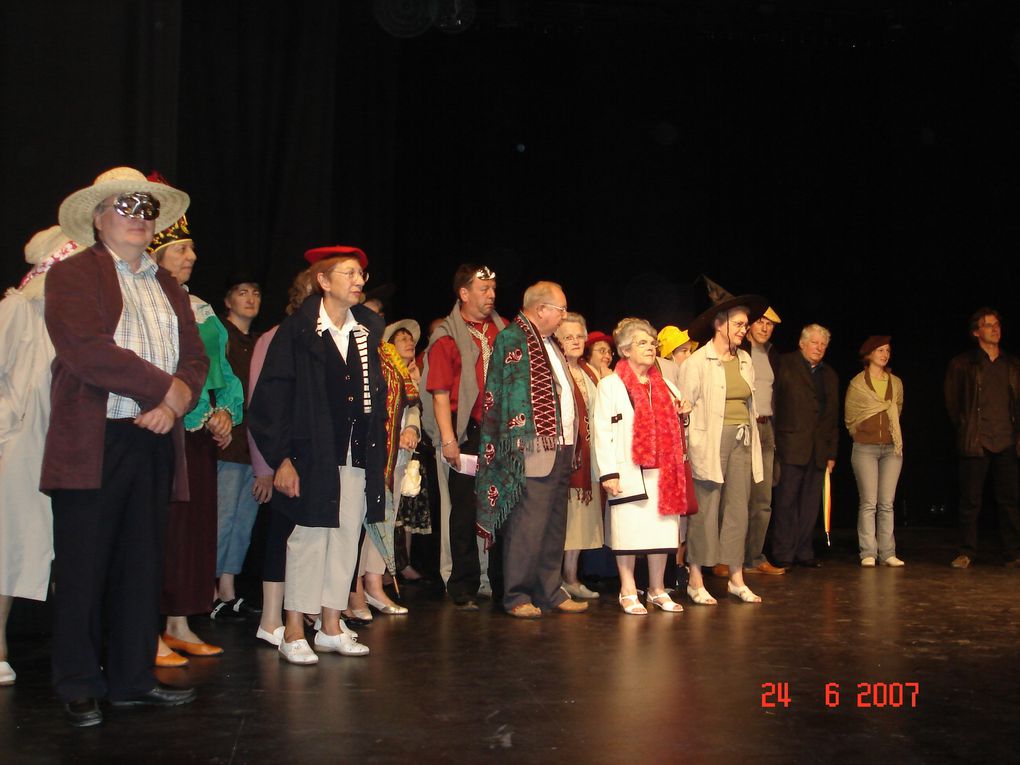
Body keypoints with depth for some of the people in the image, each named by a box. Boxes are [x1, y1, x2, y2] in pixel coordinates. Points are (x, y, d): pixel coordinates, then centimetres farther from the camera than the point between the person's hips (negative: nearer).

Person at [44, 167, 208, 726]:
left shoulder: (169, 288, 20)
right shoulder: (72, 276, 0)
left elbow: (196, 358, 12)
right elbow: (87, 348, -15)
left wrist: (175, 401, -8)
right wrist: (164, 389, -13)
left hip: (154, 443, 6)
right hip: (92, 445, -5)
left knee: (141, 567, 9)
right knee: (83, 569, 2)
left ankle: (132, 679, 19)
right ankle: (79, 688, 13)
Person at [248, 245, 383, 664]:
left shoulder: (367, 331, 11)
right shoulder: (297, 331, -6)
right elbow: (272, 397, -8)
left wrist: (377, 454, 9)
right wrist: (282, 458, -13)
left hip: (357, 456, 6)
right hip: (313, 454, -5)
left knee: (347, 539, 9)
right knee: (309, 537, -2)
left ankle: (331, 628, 19)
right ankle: (294, 633, 8)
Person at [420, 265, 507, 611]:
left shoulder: (502, 330, 13)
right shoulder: (447, 337, -1)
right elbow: (440, 393, -6)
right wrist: (448, 439, -14)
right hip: (467, 432, -4)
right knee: (465, 509, 2)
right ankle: (463, 588, 12)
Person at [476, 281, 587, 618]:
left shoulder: (549, 344, 21)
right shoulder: (512, 339, -7)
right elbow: (514, 392, -14)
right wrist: (525, 439, -20)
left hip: (559, 449, 9)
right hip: (533, 451, -9)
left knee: (554, 526, 12)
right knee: (527, 525, -7)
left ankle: (549, 591, 20)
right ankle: (517, 595, 1)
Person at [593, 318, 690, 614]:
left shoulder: (665, 387, 18)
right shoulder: (610, 385, 0)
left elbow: (675, 428, 27)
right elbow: (603, 431, -7)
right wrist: (608, 473, -14)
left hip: (662, 471, 5)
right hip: (629, 471, -5)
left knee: (662, 530, 6)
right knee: (628, 531, -2)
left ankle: (657, 590, 17)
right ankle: (628, 592, 9)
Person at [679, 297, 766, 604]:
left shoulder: (745, 360, 15)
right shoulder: (697, 362, -4)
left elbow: (751, 404, 18)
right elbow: (686, 406, -6)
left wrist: (753, 438, 12)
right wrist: (694, 446, -12)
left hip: (742, 441, 6)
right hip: (712, 441, -6)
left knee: (738, 508, 7)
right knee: (706, 508, -4)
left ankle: (736, 578, 15)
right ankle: (696, 580, 5)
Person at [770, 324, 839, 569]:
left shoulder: (830, 375, 19)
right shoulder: (785, 364, 2)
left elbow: (833, 416, 20)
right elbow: (774, 400, -5)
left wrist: (831, 452, 14)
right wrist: (774, 438, -12)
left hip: (819, 449, 5)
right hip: (791, 445, -5)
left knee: (810, 504, 7)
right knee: (786, 501, -3)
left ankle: (803, 552, 14)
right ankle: (783, 555, 2)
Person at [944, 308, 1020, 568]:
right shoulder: (962, 364, 4)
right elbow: (952, 403, 8)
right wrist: (966, 428, 5)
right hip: (974, 444, -2)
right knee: (970, 500, 1)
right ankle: (966, 553, 8)